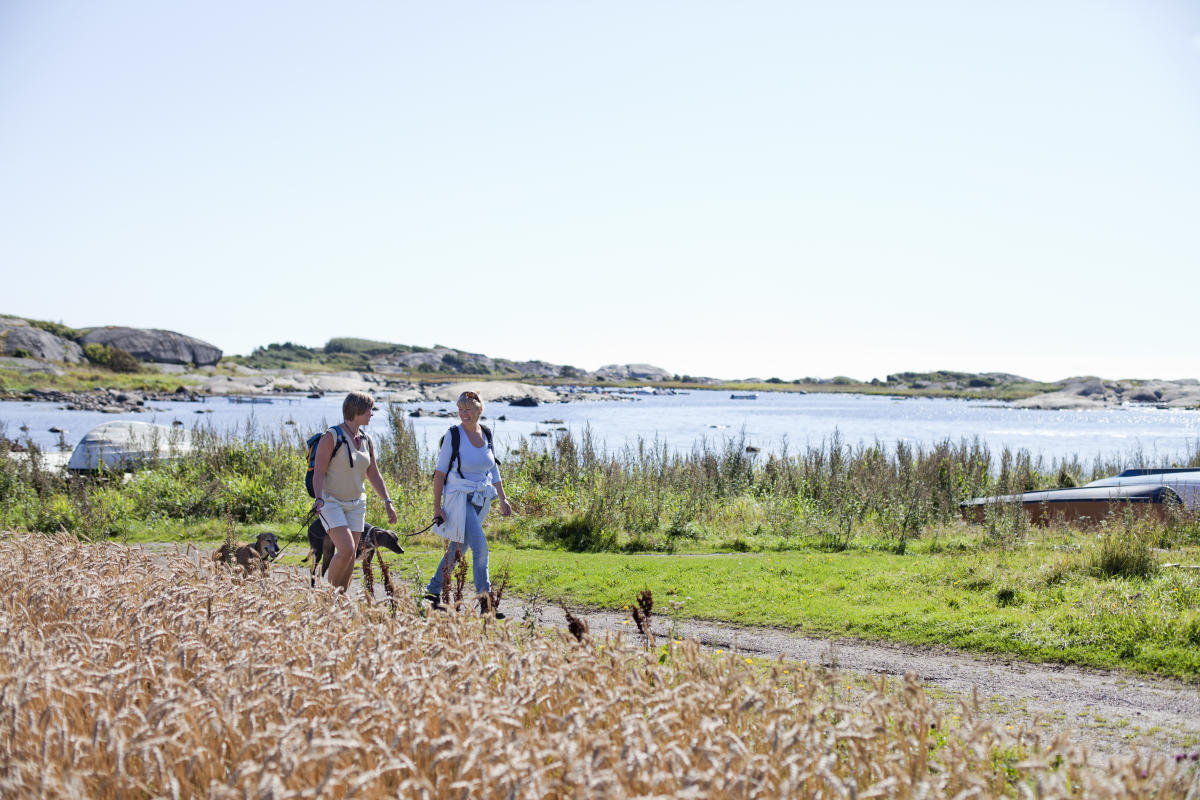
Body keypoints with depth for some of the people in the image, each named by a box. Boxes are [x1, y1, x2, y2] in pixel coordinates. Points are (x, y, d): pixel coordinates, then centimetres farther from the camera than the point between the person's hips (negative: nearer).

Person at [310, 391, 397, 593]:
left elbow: (373, 474, 14)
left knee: (351, 555, 3)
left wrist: (387, 502, 10)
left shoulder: (366, 440, 7)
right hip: (331, 502, -6)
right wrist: (318, 499, -29)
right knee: (346, 550, -19)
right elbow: (318, 471, -16)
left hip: (355, 505, 7)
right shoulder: (332, 437, -13)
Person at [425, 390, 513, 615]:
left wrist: (503, 499, 10)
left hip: (481, 500, 6)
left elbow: (493, 470, 16)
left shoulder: (486, 435, 8)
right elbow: (440, 472, -6)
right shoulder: (453, 436, -7)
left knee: (458, 548, 13)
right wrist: (437, 506, -10)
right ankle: (485, 601, -14)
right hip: (459, 498, -6)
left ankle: (433, 590, 27)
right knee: (480, 545, -17)